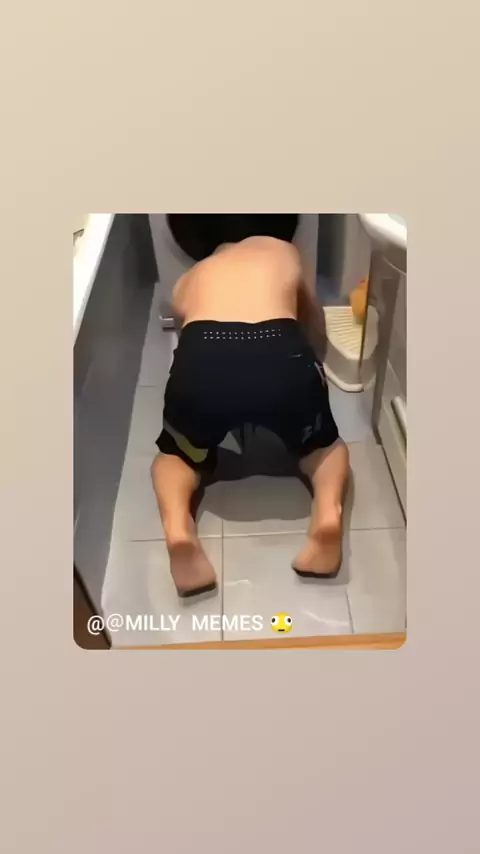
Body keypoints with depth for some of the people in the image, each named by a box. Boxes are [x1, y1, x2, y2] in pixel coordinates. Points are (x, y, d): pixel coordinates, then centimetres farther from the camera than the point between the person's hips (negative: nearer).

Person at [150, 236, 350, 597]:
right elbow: (315, 326, 49)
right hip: (281, 357, 0)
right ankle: (329, 513, -2)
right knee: (323, 444, 30)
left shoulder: (189, 280, 35)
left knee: (177, 454, 29)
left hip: (202, 360, 0)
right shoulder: (284, 252, 37)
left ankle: (178, 527, -1)